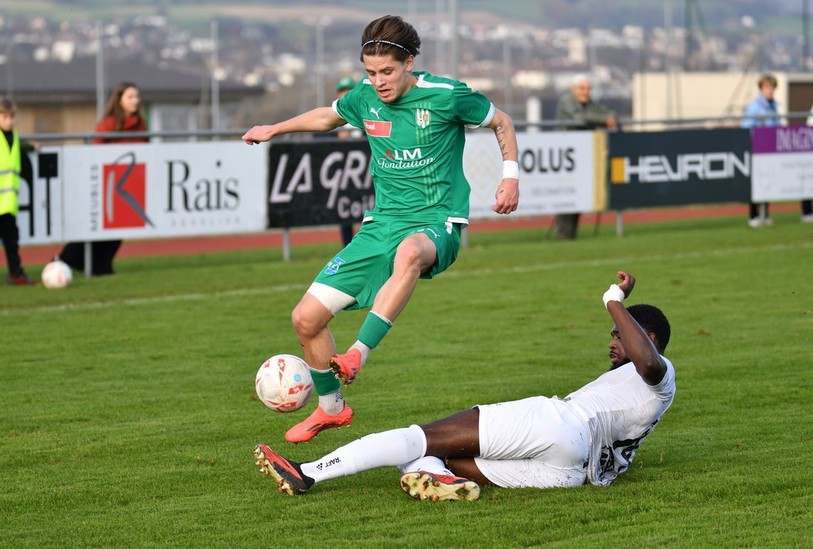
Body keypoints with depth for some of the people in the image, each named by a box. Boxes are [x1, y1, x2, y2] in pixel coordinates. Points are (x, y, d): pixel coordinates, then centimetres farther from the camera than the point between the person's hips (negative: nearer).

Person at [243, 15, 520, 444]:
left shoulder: (446, 95, -9)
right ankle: (331, 408, 22)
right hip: (382, 224, 5)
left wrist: (510, 175, -5)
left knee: (409, 252, -46)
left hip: (436, 223, -5)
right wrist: (274, 129, 32)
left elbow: (501, 122, 7)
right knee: (306, 317, -2)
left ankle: (358, 354, -44)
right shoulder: (365, 98, 4)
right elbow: (328, 116, 27)